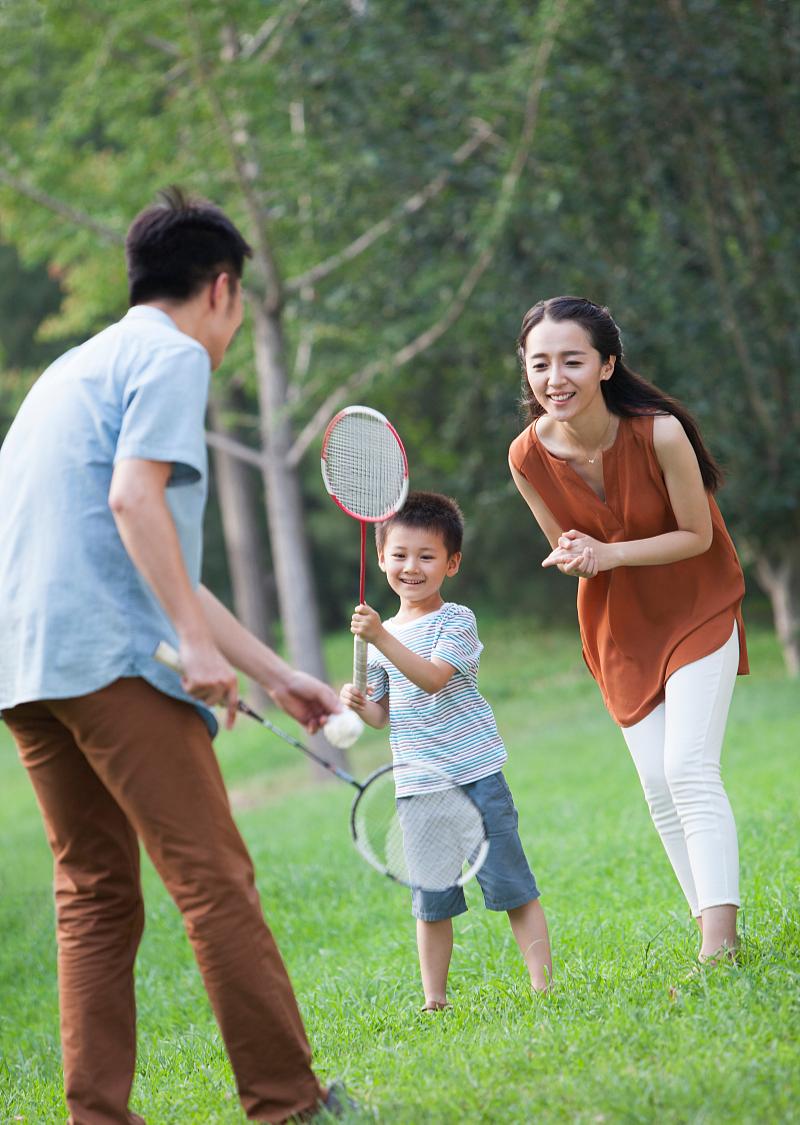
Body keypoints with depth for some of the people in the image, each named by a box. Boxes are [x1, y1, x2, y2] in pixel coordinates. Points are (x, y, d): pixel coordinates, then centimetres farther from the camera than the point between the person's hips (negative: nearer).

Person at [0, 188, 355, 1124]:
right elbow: (133, 497, -16)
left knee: (95, 893, 10)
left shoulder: (80, 366, 29)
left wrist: (277, 677, 30)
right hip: (109, 654, -9)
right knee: (212, 878, -7)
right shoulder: (172, 356, 1)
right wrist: (198, 643, -17)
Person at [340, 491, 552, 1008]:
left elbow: (434, 677, -23)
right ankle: (434, 999, 13)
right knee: (431, 902, 8)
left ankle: (543, 982, 3)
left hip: (476, 777, -5)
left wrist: (381, 638, -31)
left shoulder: (456, 620, -6)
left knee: (510, 884, -3)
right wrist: (360, 703, -5)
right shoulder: (381, 633, 11)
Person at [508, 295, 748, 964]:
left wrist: (609, 554, -28)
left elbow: (697, 535, -15)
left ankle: (720, 941, -22)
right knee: (659, 789, 2)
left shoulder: (659, 433, -27)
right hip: (619, 627, 4)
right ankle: (719, 938, 11)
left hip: (697, 610, -4)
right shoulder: (529, 457, -16)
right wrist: (573, 556, -25)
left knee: (690, 768, -19)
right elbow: (568, 550, 0)